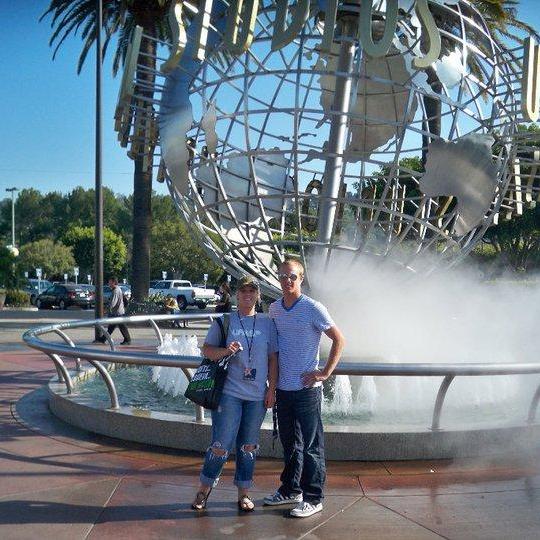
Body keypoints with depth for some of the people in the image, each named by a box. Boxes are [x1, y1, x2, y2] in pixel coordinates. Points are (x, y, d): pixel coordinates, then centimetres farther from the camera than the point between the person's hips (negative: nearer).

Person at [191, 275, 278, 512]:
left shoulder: (267, 323, 7)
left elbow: (273, 358, 8)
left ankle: (244, 494, 22)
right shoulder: (224, 321, 2)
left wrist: (271, 389, 3)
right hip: (229, 393, -2)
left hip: (258, 395, 2)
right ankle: (204, 489, 17)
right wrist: (225, 351, -16)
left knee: (249, 446, 10)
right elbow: (206, 349, 3)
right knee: (221, 445, -3)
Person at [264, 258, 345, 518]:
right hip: (283, 387, 6)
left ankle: (313, 498, 11)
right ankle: (290, 489, 31)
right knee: (290, 443, 17)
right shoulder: (274, 308, 7)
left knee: (311, 445, 2)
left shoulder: (313, 309, -10)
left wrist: (325, 372, -11)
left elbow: (339, 340, -6)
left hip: (306, 388, -6)